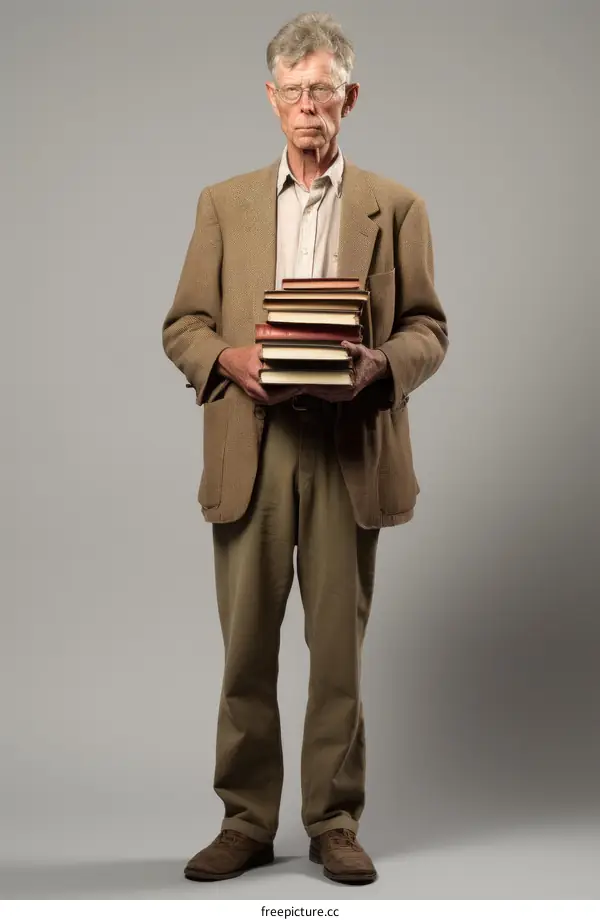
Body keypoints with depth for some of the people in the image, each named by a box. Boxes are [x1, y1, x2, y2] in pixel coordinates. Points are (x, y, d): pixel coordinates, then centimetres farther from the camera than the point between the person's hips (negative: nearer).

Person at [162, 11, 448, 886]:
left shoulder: (394, 206, 9)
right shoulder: (224, 203, 13)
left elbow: (428, 329, 6)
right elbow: (182, 326, 10)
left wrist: (379, 364, -15)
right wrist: (230, 359, -11)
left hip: (349, 449, -1)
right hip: (250, 449, 1)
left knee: (340, 645, 3)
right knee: (245, 646, 3)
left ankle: (335, 822, 15)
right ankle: (246, 822, 15)